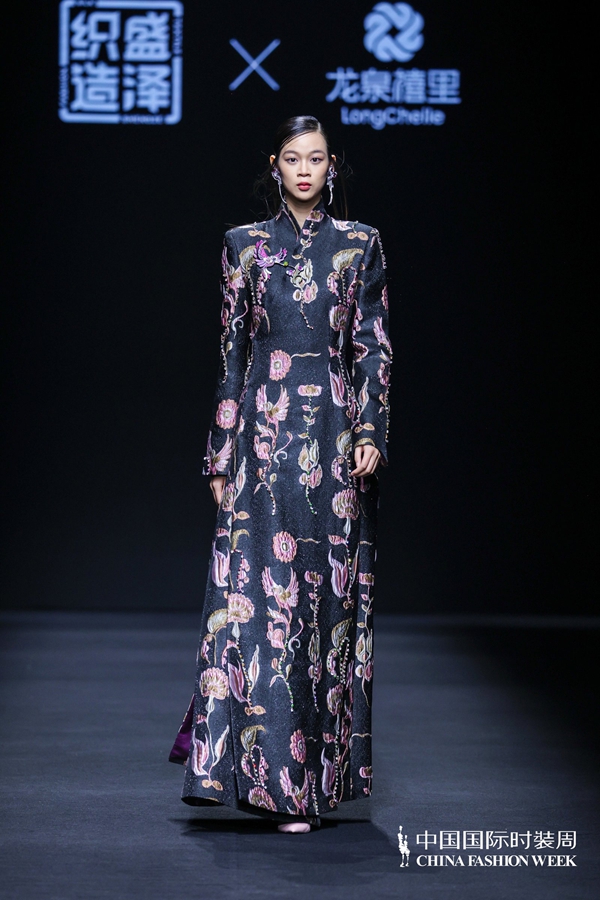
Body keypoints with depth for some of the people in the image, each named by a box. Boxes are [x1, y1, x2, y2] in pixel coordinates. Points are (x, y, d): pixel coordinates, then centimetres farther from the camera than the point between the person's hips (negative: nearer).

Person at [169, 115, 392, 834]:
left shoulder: (359, 245, 8)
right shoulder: (246, 245, 8)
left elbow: (373, 344, 5)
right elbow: (232, 352, 8)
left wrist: (372, 431, -7)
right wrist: (221, 454, 4)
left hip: (336, 438, 0)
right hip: (264, 437, 0)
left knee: (329, 594, 2)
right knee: (262, 596, -6)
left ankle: (324, 767, 11)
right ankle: (277, 775, -2)